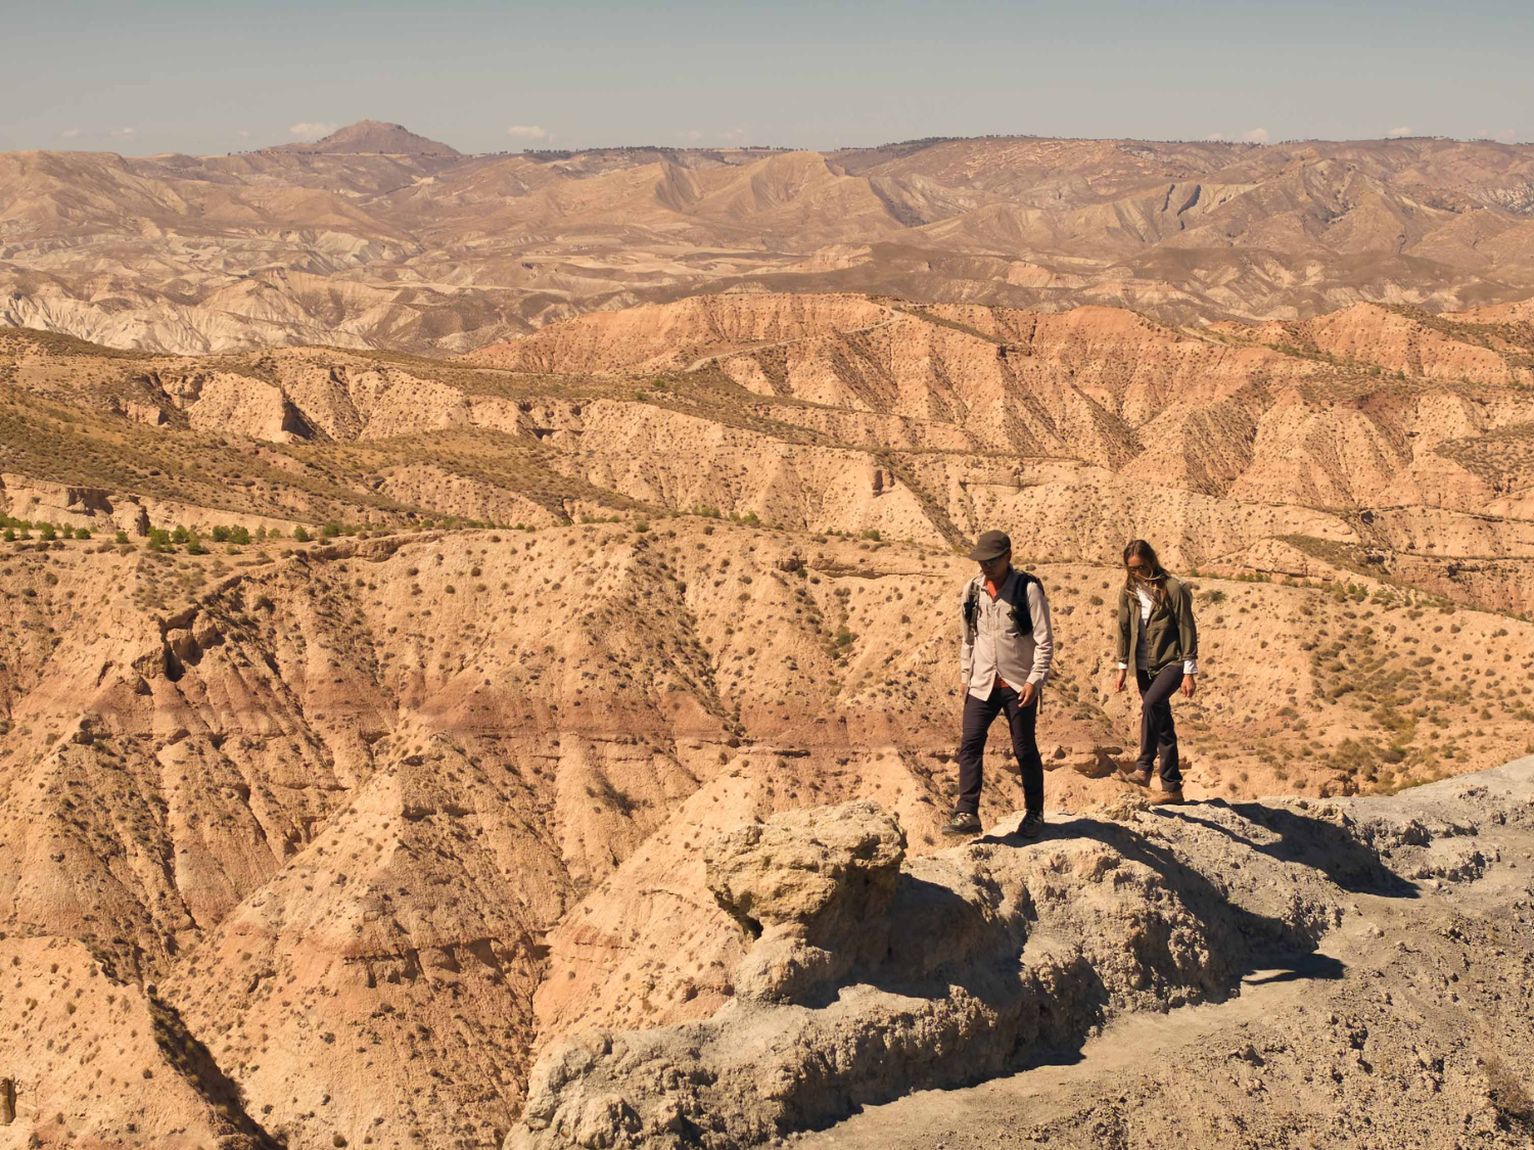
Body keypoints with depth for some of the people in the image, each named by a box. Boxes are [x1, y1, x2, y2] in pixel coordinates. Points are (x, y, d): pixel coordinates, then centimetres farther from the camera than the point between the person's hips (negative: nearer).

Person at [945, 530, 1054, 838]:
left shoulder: (1028, 588, -9)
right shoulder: (972, 589, 5)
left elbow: (1045, 640, -9)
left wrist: (1035, 680, -15)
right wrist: (966, 675, 13)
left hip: (1018, 685, -4)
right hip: (982, 684, 4)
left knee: (1025, 749, 4)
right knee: (970, 745, -6)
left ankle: (1035, 813, 20)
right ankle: (967, 814, -4)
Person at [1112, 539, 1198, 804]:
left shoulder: (1173, 588, -11)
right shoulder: (1128, 592, 4)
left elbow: (1187, 629, -10)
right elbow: (1124, 630, 14)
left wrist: (1189, 672, -11)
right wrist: (1122, 668, 13)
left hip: (1171, 663, -5)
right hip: (1144, 667, 5)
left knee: (1151, 704, -30)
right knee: (1162, 724, 9)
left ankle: (1144, 768, -27)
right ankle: (1171, 787, 14)